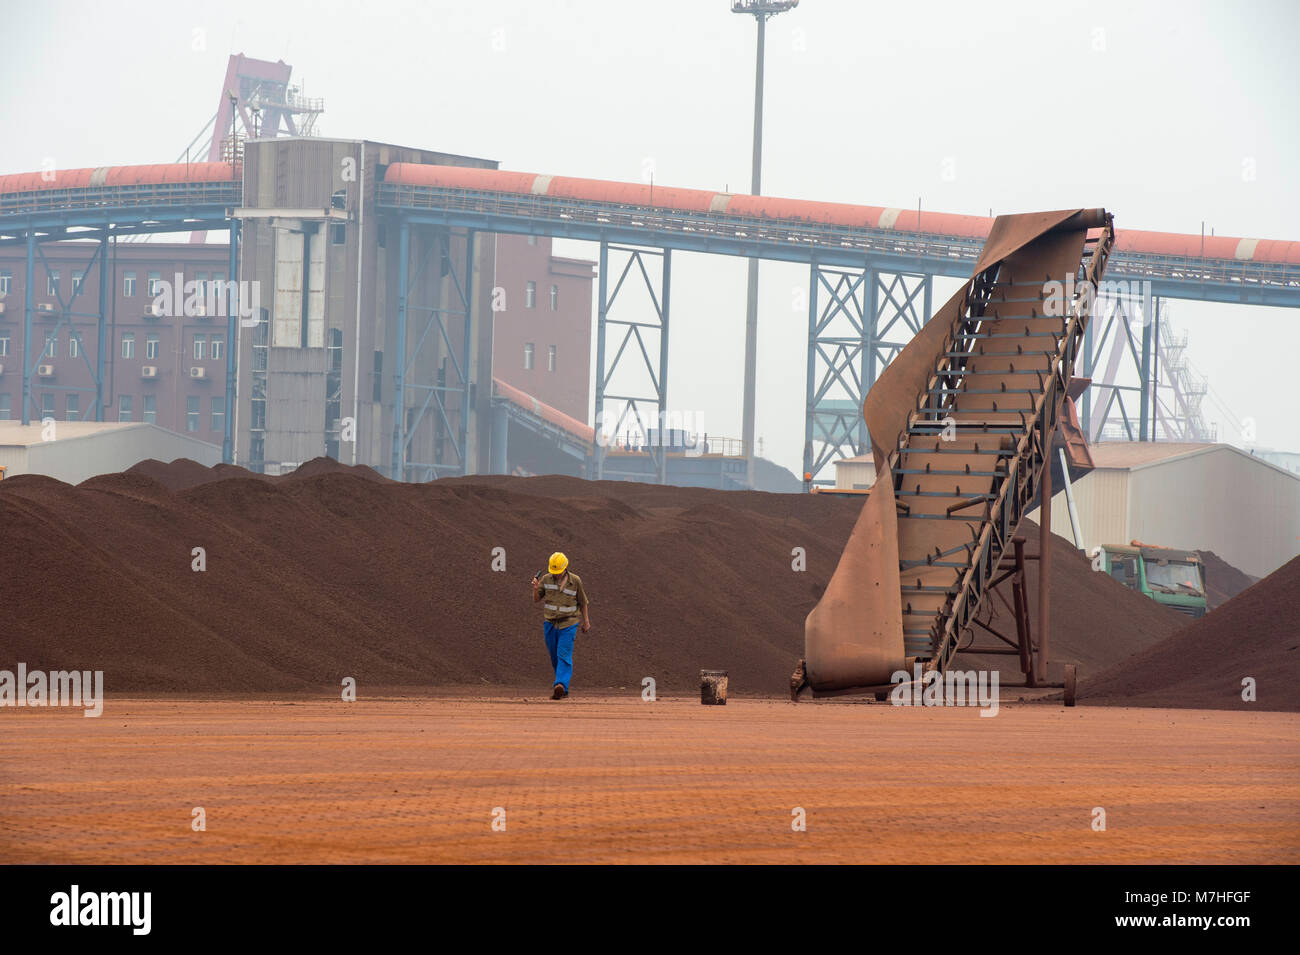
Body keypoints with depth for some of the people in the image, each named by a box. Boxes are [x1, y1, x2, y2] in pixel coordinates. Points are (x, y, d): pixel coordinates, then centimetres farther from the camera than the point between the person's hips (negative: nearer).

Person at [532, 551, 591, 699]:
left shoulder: (575, 581, -2)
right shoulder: (546, 579, 2)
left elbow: (582, 602, 8)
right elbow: (536, 600, 6)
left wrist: (586, 622, 12)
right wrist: (535, 589, -15)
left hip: (568, 624, -3)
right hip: (550, 624, 3)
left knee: (564, 655, -16)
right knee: (554, 657, 9)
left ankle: (561, 685, -29)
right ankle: (563, 688, 22)